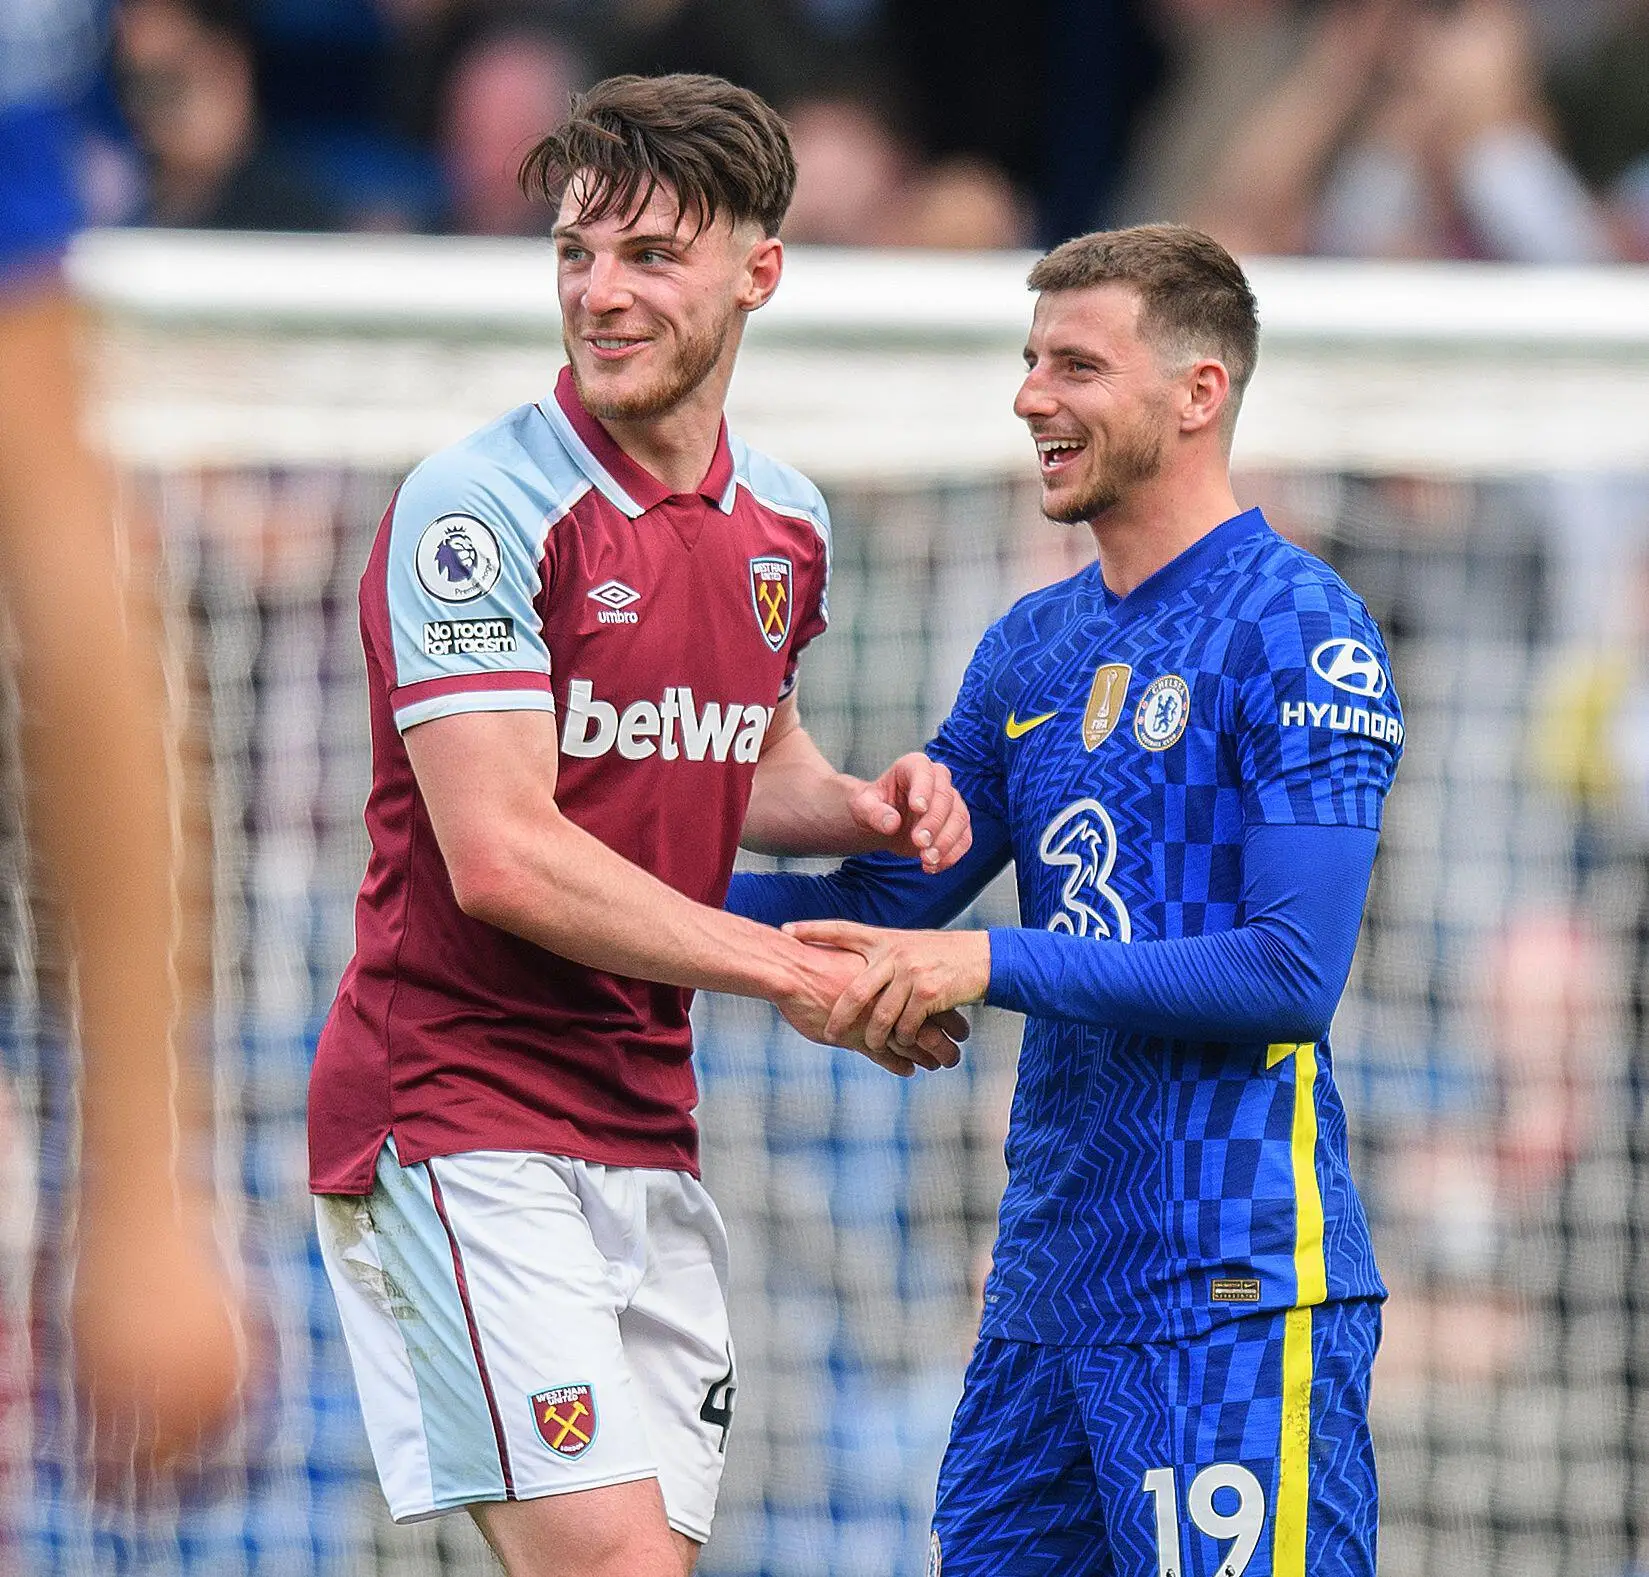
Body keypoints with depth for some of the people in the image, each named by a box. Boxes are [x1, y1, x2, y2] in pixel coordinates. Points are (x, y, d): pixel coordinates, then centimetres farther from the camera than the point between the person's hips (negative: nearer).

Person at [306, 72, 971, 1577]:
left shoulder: (784, 522, 10)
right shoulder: (479, 506, -13)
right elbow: (504, 859, -19)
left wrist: (859, 809, 5)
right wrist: (792, 972, -15)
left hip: (647, 1125, 7)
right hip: (456, 1109, -7)